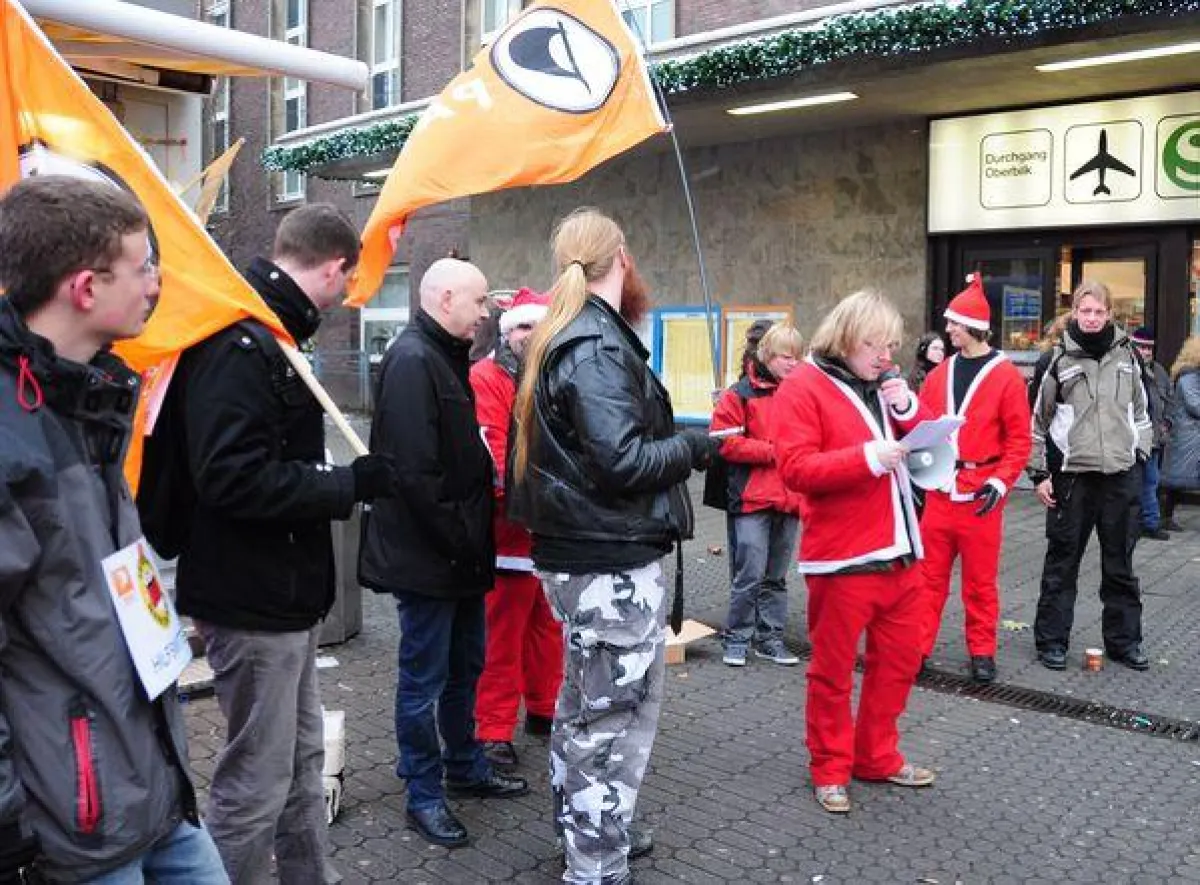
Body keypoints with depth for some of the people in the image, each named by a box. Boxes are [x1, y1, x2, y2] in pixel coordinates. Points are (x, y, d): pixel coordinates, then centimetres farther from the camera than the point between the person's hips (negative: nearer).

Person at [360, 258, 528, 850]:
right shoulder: (412, 361, -19)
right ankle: (424, 795, 19)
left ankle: (466, 767, 37)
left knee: (465, 666, 21)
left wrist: (473, 540, 12)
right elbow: (416, 471, -25)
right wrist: (459, 543, -19)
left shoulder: (445, 357, 13)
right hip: (428, 557, -10)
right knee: (424, 680, 5)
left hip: (461, 552, 10)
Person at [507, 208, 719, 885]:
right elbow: (621, 462, -25)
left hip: (580, 552, 11)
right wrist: (696, 446, -10)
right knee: (616, 718, 0)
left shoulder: (564, 337, 13)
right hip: (615, 562, -11)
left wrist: (674, 442, 10)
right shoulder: (599, 346, -19)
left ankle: (581, 827, 41)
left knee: (586, 703, 24)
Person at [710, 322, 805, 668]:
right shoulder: (740, 394, -4)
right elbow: (726, 442, -11)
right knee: (750, 574, -4)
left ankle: (770, 638, 24)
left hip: (790, 499, 5)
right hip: (751, 500, -5)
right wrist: (773, 451, -13)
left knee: (776, 576, 14)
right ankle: (737, 638, 11)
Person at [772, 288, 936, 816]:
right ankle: (830, 769, 20)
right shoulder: (804, 387, -8)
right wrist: (868, 456, -25)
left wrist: (908, 409, -3)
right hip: (842, 558, -7)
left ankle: (876, 757, 31)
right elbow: (794, 467, -18)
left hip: (899, 553, 7)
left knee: (900, 661, 15)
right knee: (833, 669, 5)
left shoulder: (886, 387, 15)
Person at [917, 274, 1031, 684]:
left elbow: (1019, 438, -6)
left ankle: (982, 653, 18)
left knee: (980, 578, 6)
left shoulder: (1006, 375, -5)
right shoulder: (940, 373, 10)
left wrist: (1001, 481, -15)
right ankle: (917, 645, 16)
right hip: (940, 490, 4)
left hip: (980, 492, -4)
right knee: (930, 573, 8)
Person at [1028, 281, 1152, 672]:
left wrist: (1140, 453, 10)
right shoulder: (1059, 359, -1)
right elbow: (1038, 419, 2)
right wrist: (1039, 473, -1)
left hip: (1122, 474, 3)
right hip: (1072, 474, -3)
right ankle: (1052, 641, 14)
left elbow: (1140, 410, 18)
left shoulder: (1126, 354, 8)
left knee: (1120, 563, 12)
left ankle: (1124, 640, 23)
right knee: (1061, 562, 4)